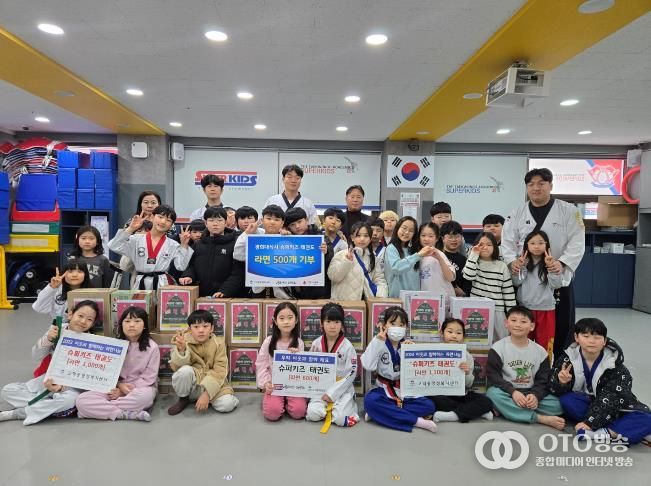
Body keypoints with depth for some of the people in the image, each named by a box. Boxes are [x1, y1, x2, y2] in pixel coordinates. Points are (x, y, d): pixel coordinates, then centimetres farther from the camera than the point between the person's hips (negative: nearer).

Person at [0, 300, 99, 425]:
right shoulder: (57, 330, -8)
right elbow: (36, 356, -3)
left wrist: (62, 386, -32)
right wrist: (47, 339, -21)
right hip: (49, 379, 4)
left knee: (70, 399, -38)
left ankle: (15, 413, -18)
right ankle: (52, 407, -14)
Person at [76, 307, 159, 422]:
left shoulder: (152, 347, -8)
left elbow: (149, 377, -9)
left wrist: (124, 391, -16)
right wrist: (119, 386, -17)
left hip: (140, 388, -3)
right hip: (116, 387, 4)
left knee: (145, 395, -41)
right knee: (82, 400, -22)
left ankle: (105, 409, -20)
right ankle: (128, 414, -28)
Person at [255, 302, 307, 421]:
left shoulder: (299, 343, 0)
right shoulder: (269, 342, -3)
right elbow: (261, 365, -1)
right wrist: (265, 383, -12)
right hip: (274, 385, -1)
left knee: (298, 411, -22)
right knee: (272, 413, -24)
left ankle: (286, 402, 9)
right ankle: (279, 402, 9)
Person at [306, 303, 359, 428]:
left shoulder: (347, 346, -10)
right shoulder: (316, 344, -1)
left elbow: (351, 374, -10)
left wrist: (332, 393, -15)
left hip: (342, 388, -2)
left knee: (340, 419, -23)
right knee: (313, 414, -21)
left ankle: (348, 404, 7)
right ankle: (329, 407, 7)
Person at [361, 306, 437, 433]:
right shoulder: (379, 345, -3)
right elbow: (368, 366, -18)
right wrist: (377, 342, -21)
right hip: (384, 391, -2)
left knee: (428, 406, -22)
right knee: (370, 400, -32)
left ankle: (382, 413, -23)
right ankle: (416, 421, -27)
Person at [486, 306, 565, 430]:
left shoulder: (540, 351, 4)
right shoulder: (498, 348, -4)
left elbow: (543, 380, 1)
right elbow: (493, 375, -11)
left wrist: (535, 395, -20)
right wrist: (513, 392, -24)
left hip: (531, 394, 3)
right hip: (507, 393, -2)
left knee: (558, 405, -22)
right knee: (493, 393, -34)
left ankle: (505, 409, -23)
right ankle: (542, 419, -30)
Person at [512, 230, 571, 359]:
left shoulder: (551, 263, -4)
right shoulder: (523, 261, 1)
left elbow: (556, 285, -12)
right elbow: (516, 283, -3)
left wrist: (551, 267, -23)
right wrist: (521, 267, -14)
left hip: (546, 309, -2)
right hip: (525, 308, 2)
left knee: (544, 343, 7)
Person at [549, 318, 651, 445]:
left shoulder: (614, 364, -13)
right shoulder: (568, 358, -11)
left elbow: (611, 400, -21)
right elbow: (555, 390, -11)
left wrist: (590, 422, -30)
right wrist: (561, 382, -35)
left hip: (612, 409, 0)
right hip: (583, 405, 1)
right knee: (566, 401, -31)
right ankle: (616, 433, -26)